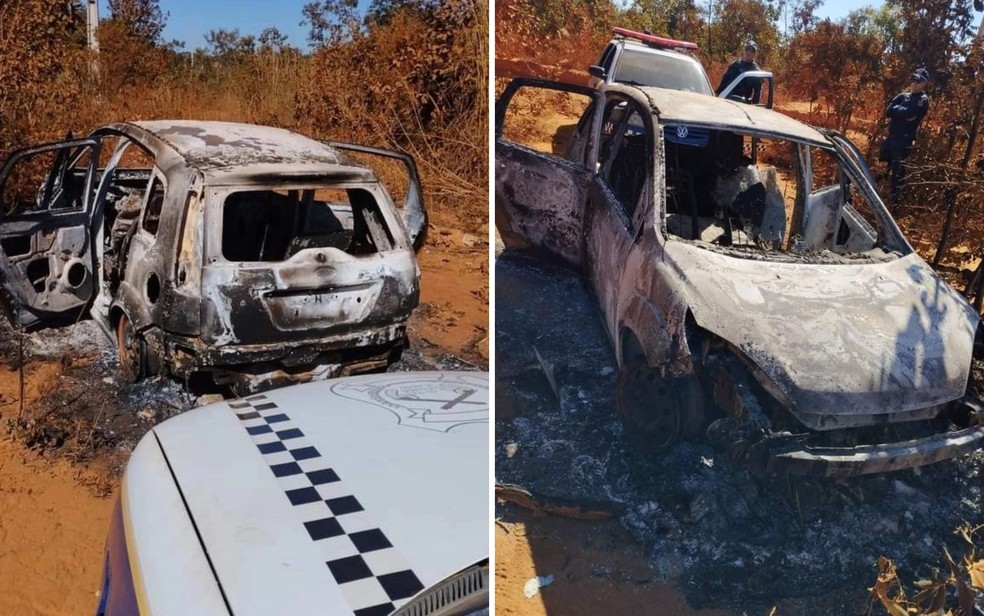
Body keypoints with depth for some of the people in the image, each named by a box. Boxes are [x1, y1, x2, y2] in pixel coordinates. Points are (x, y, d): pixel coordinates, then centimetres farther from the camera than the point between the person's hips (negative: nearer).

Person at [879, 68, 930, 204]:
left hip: (904, 140, -6)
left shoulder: (923, 100, -6)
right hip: (891, 137, 6)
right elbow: (887, 112, 2)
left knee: (898, 171, -1)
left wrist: (895, 109, -5)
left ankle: (894, 199, 9)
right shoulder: (903, 96, 14)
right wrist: (901, 111, -13)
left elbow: (907, 113, -21)